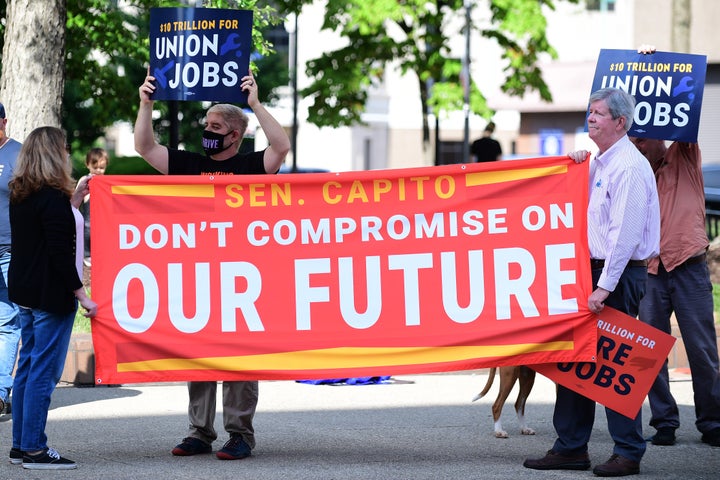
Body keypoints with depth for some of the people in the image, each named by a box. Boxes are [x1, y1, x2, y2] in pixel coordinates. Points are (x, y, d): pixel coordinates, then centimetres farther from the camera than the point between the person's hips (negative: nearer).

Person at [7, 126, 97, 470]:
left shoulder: (21, 195, 9)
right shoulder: (53, 197, -17)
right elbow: (60, 254, -20)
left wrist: (72, 198, 23)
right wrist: (81, 295, -16)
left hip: (25, 292, 9)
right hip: (51, 296, -9)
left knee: (27, 367, 13)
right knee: (44, 372, -5)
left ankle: (21, 445, 18)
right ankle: (34, 450, -3)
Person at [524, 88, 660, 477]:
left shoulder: (629, 167, -14)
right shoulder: (599, 164, 16)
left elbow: (625, 233, -20)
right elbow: (583, 208, 28)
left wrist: (605, 287, -23)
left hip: (620, 275, -10)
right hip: (595, 270, 10)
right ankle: (570, 448, 15)